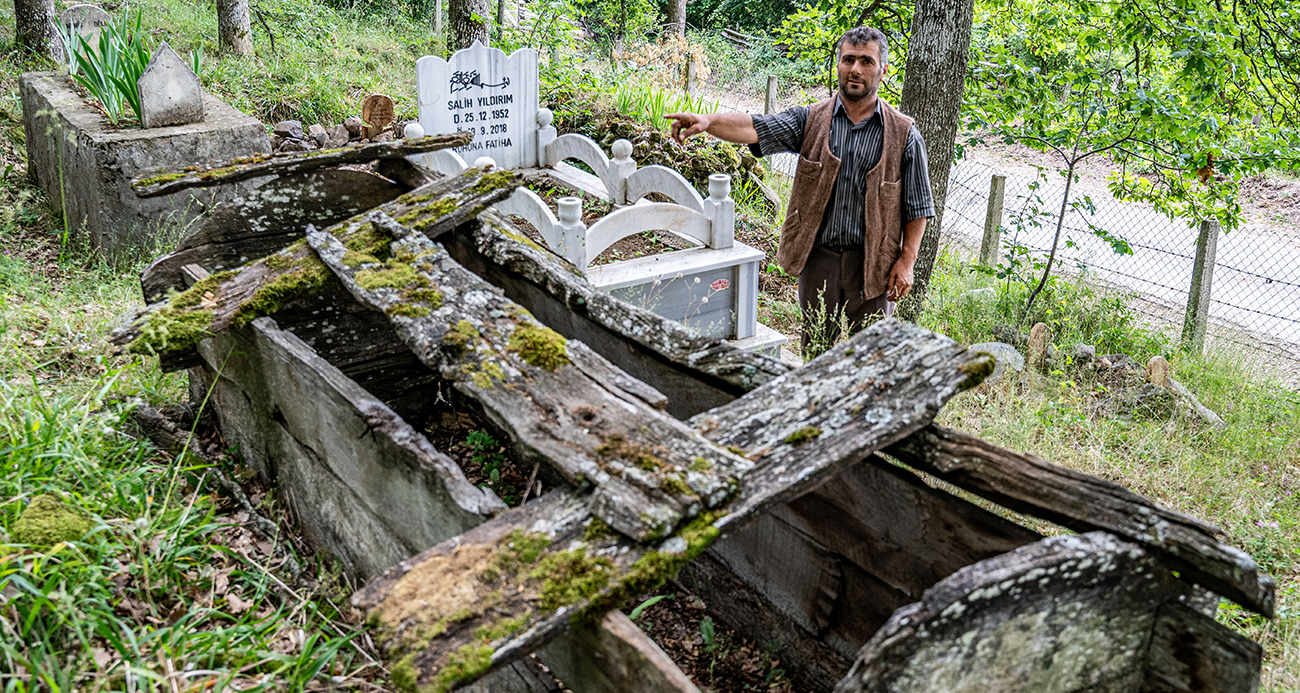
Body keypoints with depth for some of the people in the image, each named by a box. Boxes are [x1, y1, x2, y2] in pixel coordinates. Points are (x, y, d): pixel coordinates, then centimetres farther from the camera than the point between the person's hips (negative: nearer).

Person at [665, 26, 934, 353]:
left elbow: (917, 207, 2)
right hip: (818, 257, 1)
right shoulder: (810, 120, 2)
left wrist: (906, 261, -6)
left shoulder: (904, 135, -1)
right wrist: (708, 121, -31)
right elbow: (755, 129, -13)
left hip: (872, 263, -1)